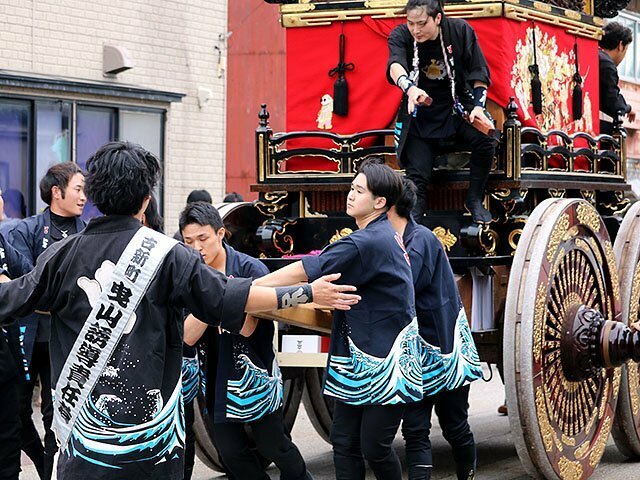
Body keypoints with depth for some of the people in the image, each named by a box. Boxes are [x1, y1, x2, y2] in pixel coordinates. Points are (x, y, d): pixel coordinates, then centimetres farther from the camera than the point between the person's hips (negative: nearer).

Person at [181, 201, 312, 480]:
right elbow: (188, 336, -14)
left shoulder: (251, 269, -15)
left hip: (255, 374, -4)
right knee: (231, 452, 9)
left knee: (274, 446, 9)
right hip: (216, 377, 4)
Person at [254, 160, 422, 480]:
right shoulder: (382, 235, 13)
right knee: (344, 442, 6)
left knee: (374, 447, -3)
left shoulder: (369, 242, -19)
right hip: (357, 360, 10)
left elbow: (305, 272, -20)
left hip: (385, 364, -10)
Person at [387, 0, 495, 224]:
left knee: (485, 140, -26)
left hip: (456, 108, 0)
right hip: (420, 115, 0)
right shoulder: (400, 36, -11)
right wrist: (410, 88, -52)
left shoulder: (461, 31, -9)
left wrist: (478, 106, -14)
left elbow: (479, 72, -1)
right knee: (417, 174, -12)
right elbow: (395, 66, -31)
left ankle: (474, 200, -6)